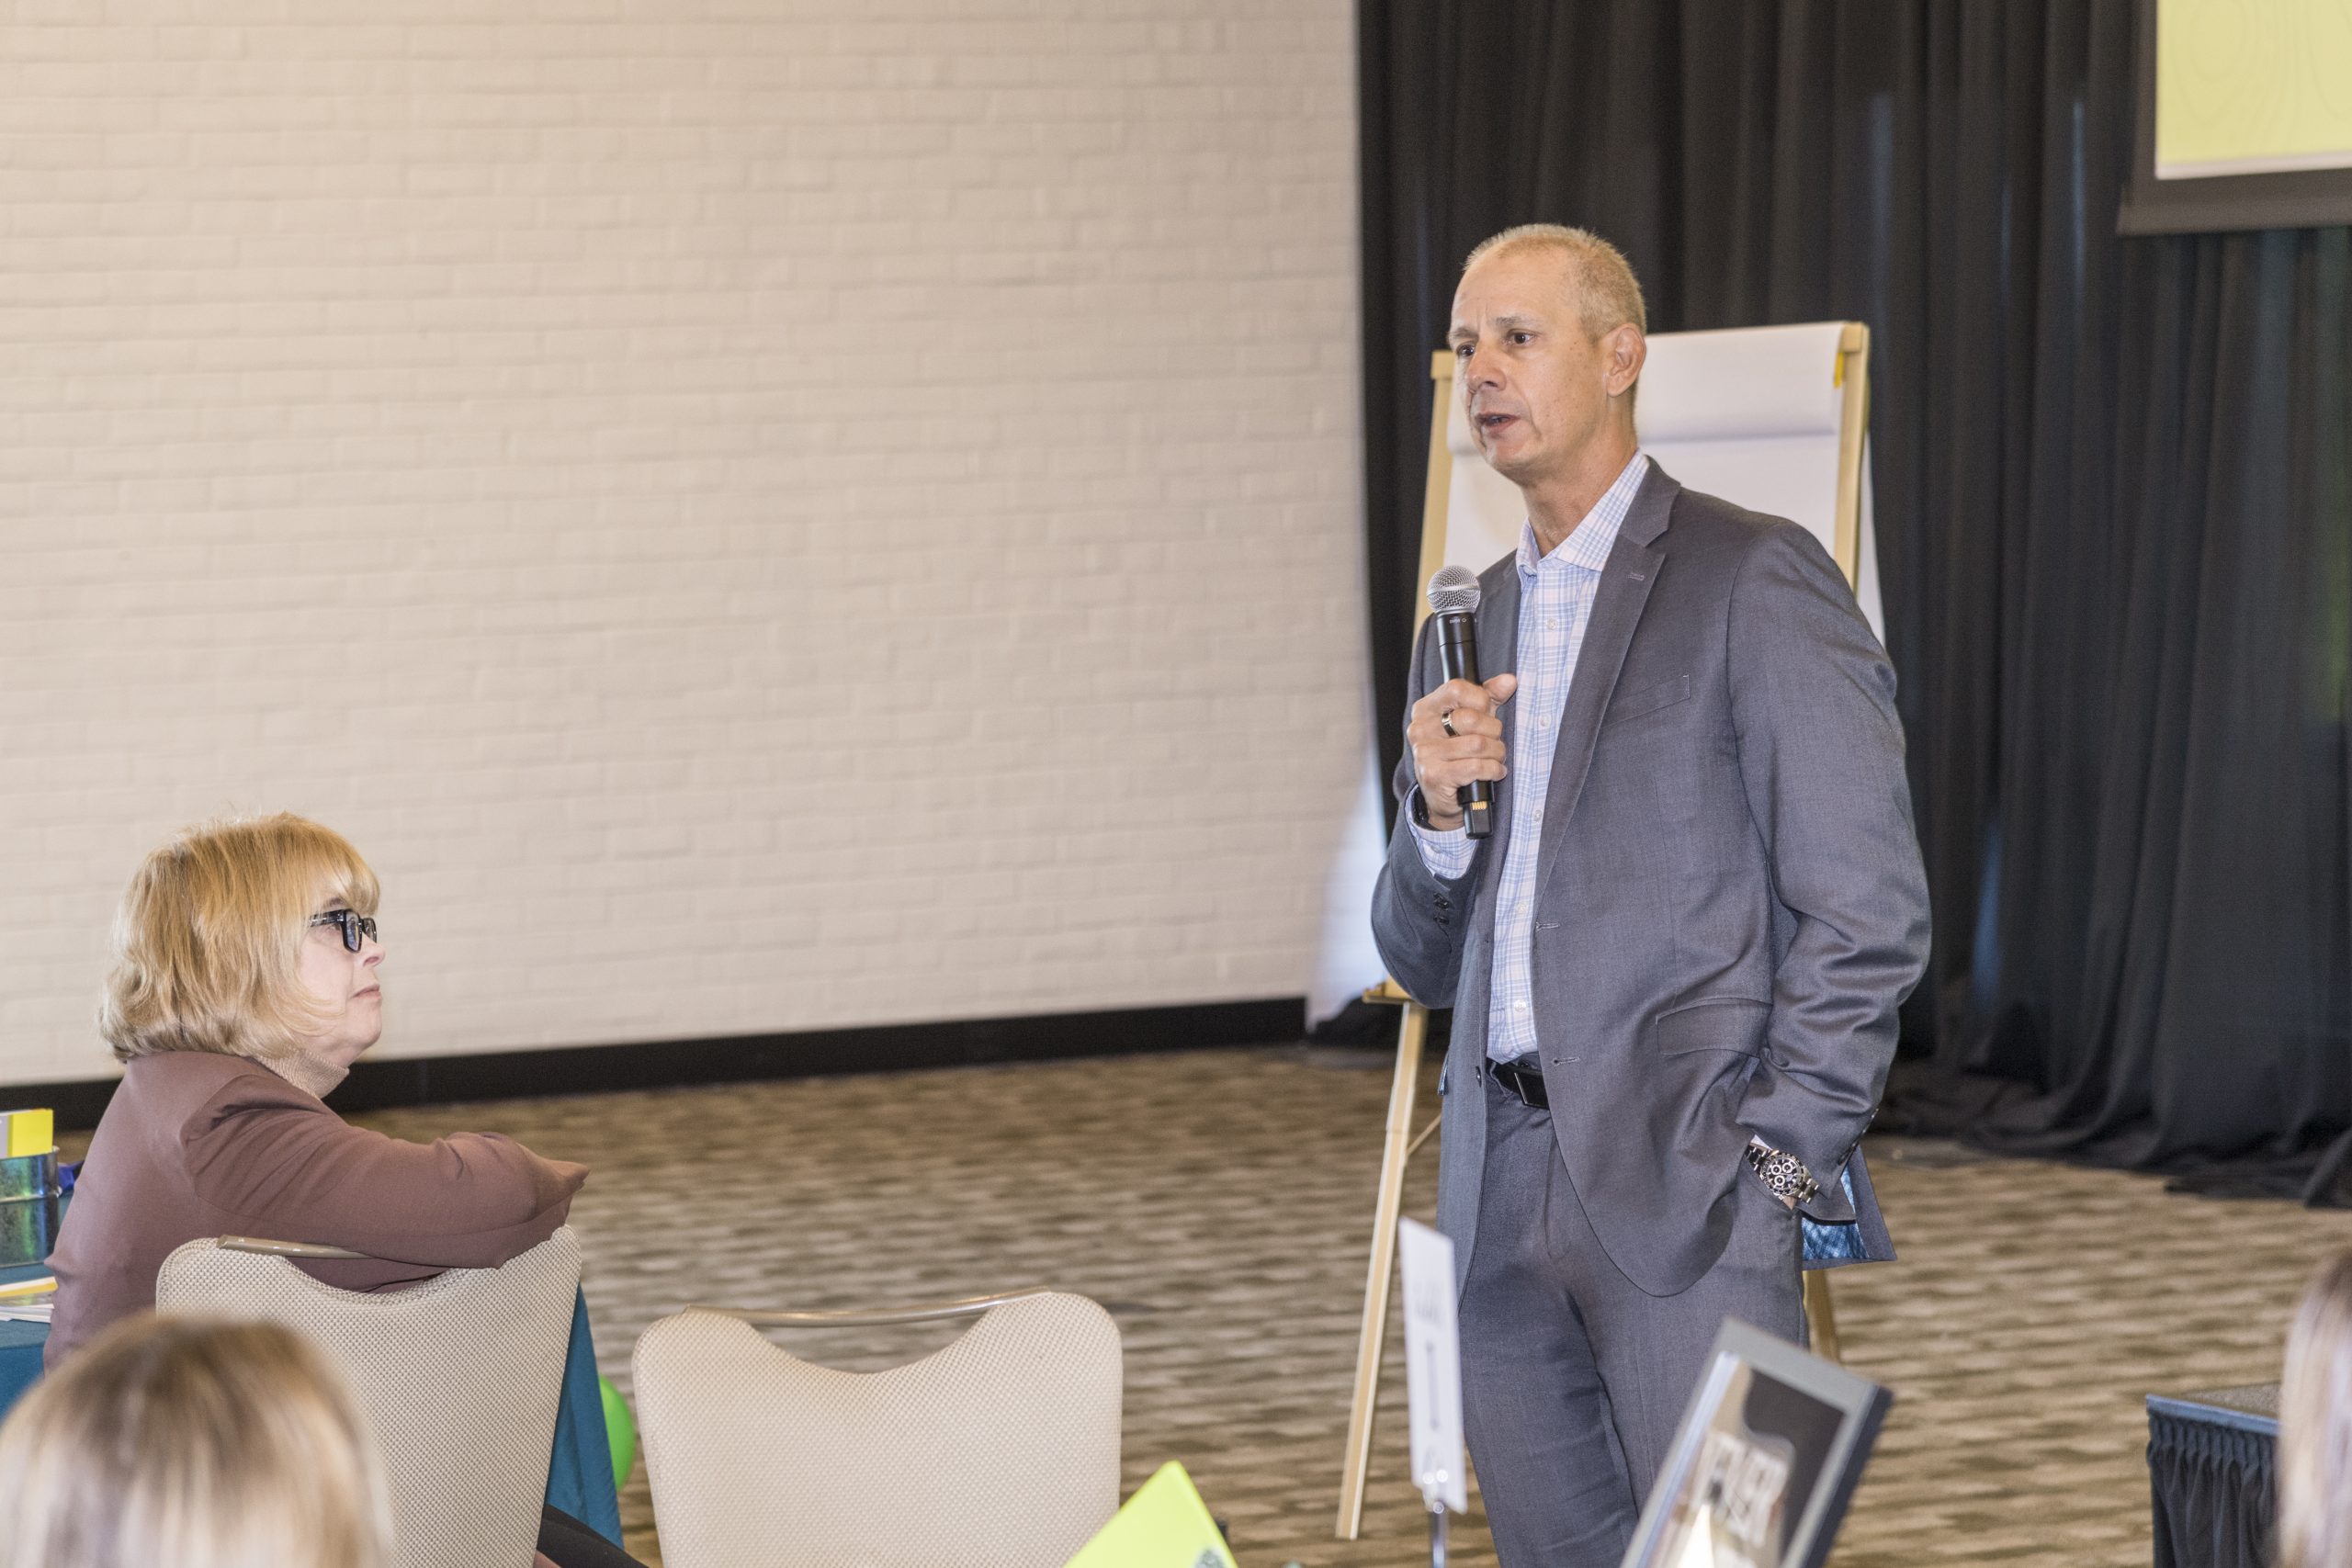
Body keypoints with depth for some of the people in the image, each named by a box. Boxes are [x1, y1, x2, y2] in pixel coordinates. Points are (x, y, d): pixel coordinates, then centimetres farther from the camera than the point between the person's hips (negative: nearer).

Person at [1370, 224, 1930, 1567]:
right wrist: (1437, 812, 0)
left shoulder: (1755, 578, -3)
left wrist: (1782, 1160, -12)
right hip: (1506, 1194, 7)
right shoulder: (1470, 624, 19)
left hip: (1686, 1178, -7)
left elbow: (1868, 905, -8)